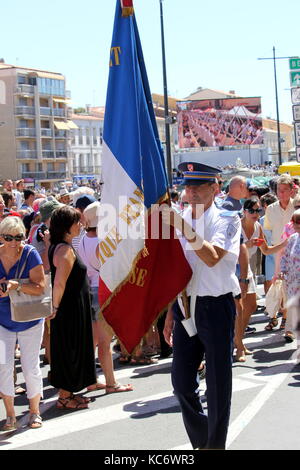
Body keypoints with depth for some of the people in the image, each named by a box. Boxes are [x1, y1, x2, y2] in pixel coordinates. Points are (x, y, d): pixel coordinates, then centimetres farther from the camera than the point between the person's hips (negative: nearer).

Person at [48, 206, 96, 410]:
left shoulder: (58, 247, 11)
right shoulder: (65, 250, -20)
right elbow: (59, 283, -26)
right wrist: (56, 307, -17)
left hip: (73, 309, 10)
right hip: (71, 309, -10)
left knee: (69, 351, 16)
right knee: (69, 351, 0)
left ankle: (67, 393, 26)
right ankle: (65, 397, 11)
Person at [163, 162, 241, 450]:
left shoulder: (227, 220, -6)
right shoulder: (178, 221, 8)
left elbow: (212, 257, -24)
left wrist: (184, 227, -33)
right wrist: (170, 313, 15)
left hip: (216, 306, -5)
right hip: (185, 306, 5)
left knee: (218, 384, 5)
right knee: (181, 381, 10)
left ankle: (215, 443, 21)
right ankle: (200, 440, 30)